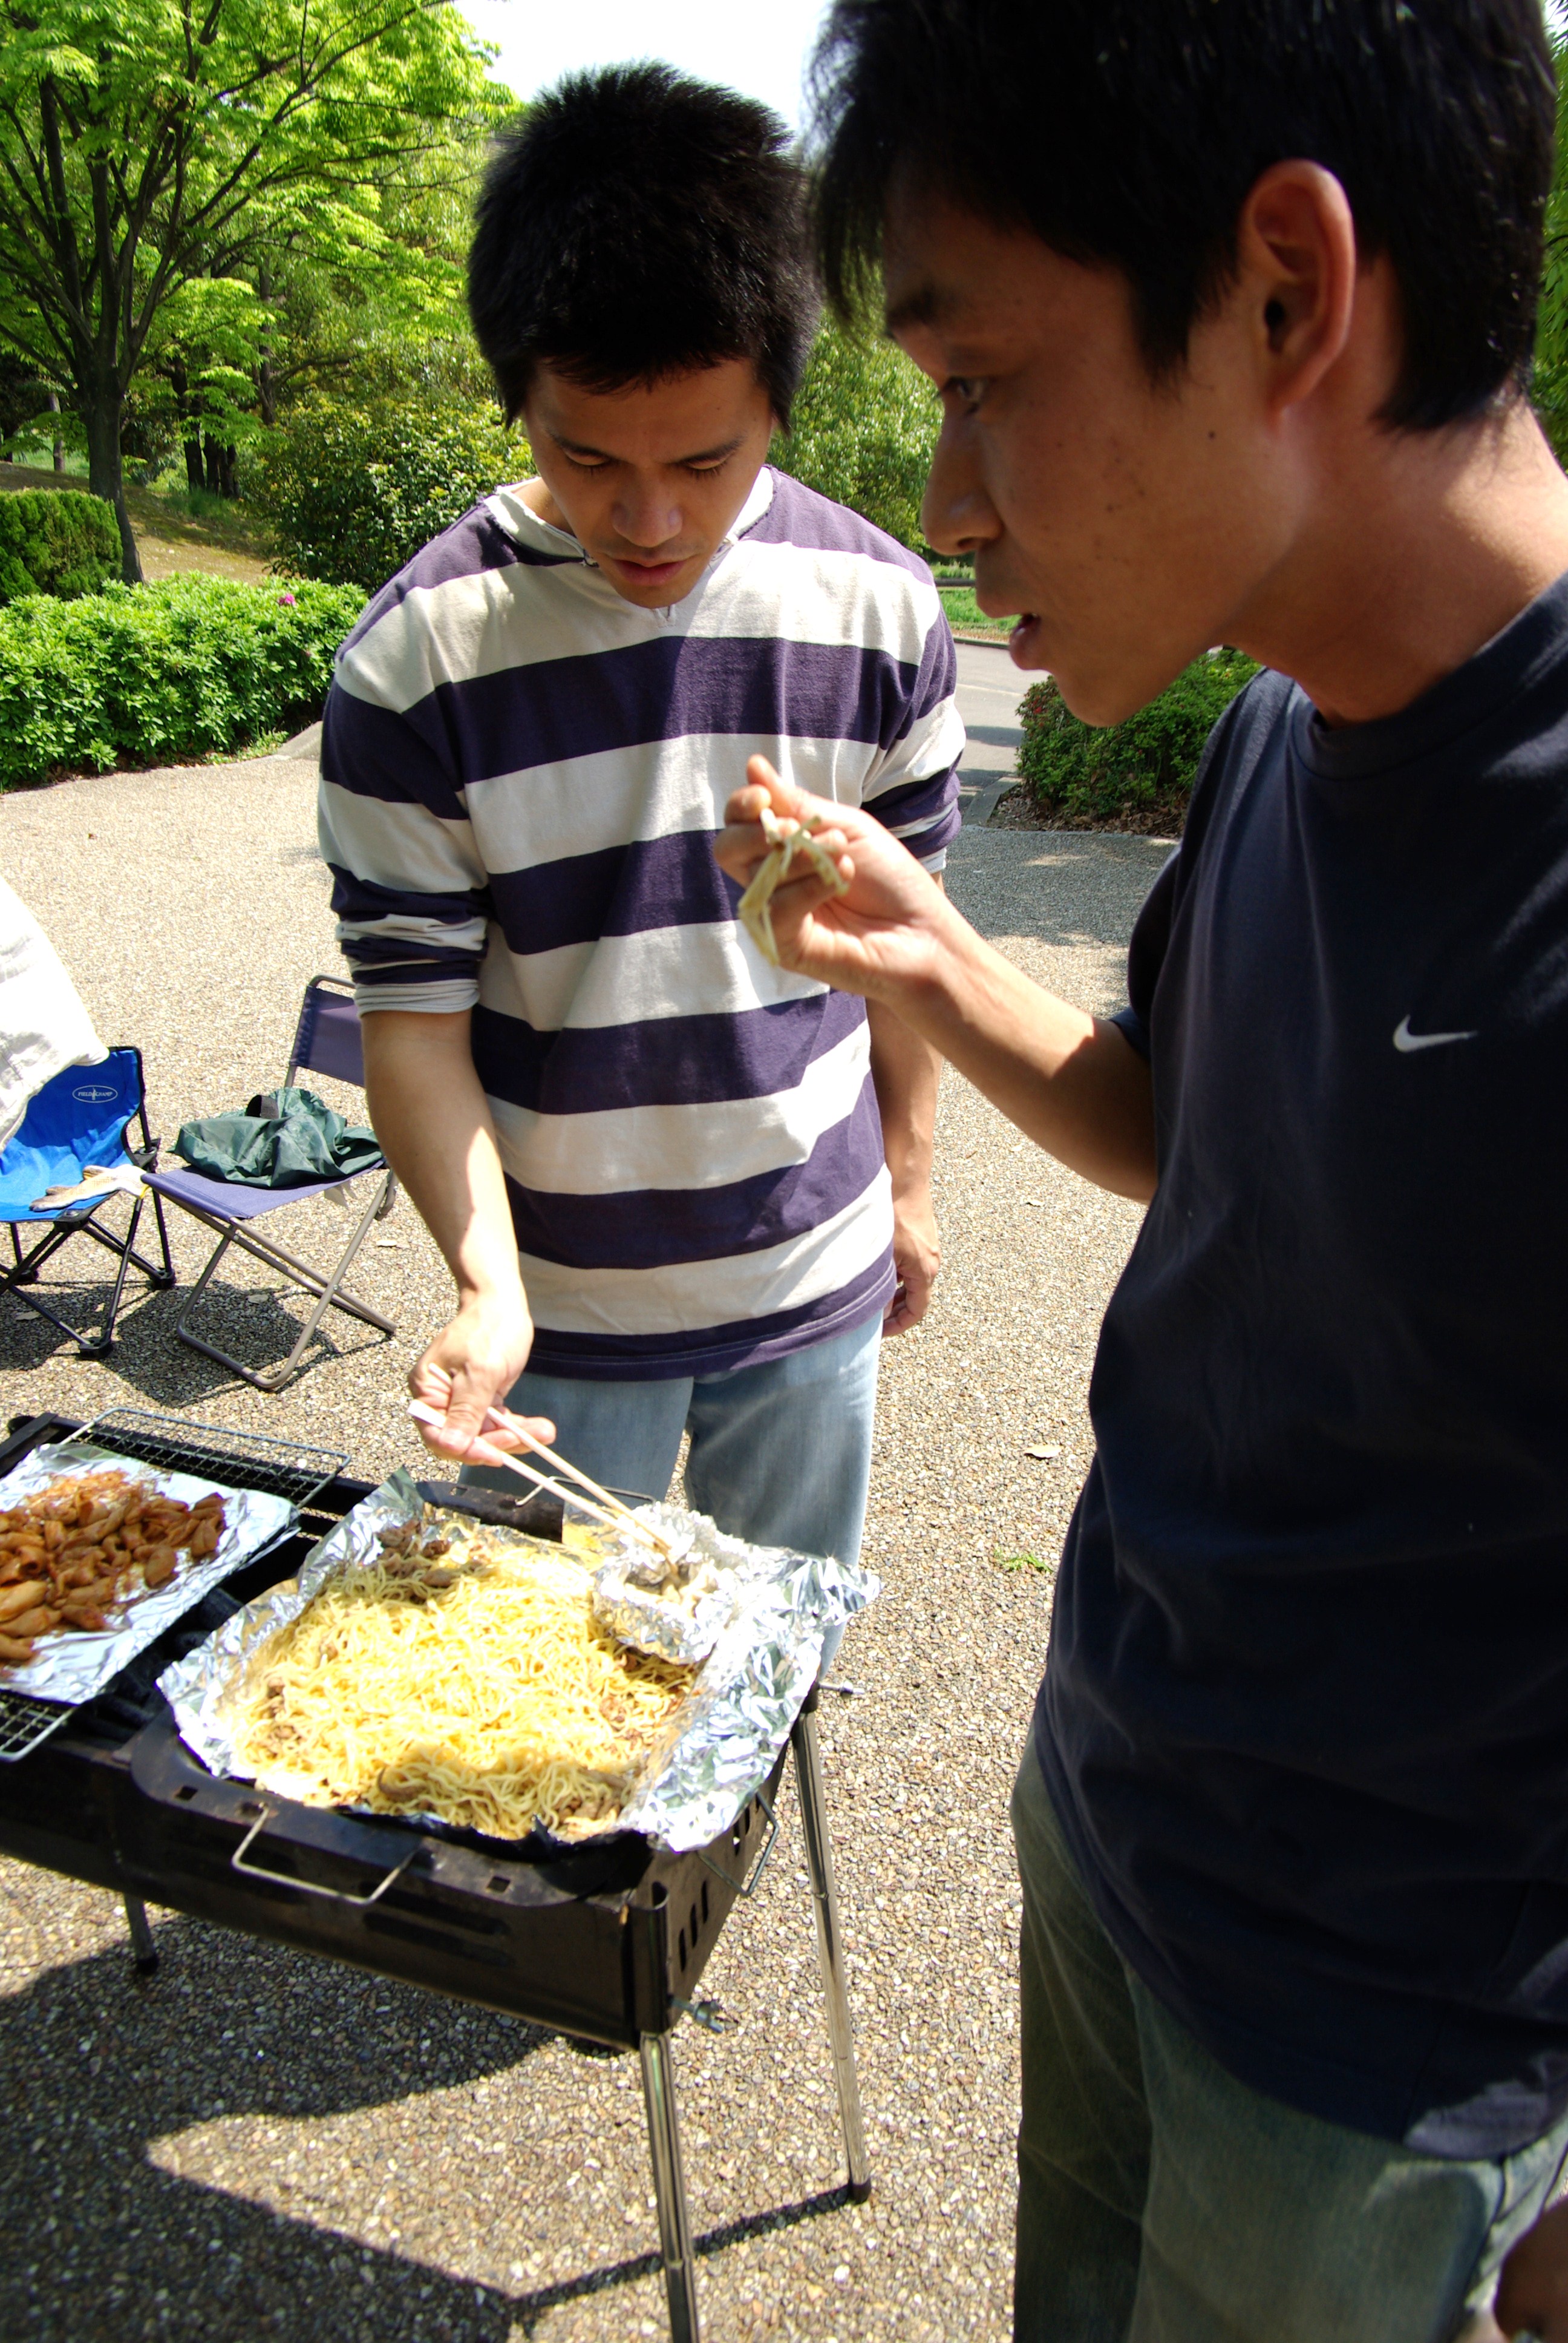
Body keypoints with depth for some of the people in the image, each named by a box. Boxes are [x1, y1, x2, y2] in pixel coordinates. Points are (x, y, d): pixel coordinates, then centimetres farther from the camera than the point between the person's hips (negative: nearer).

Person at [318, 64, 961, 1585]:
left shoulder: (878, 608, -8)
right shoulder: (414, 661, -16)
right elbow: (413, 1016, -11)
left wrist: (909, 1179, 9)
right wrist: (487, 1286, -24)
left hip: (812, 1275, 2)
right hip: (562, 1298, -1)